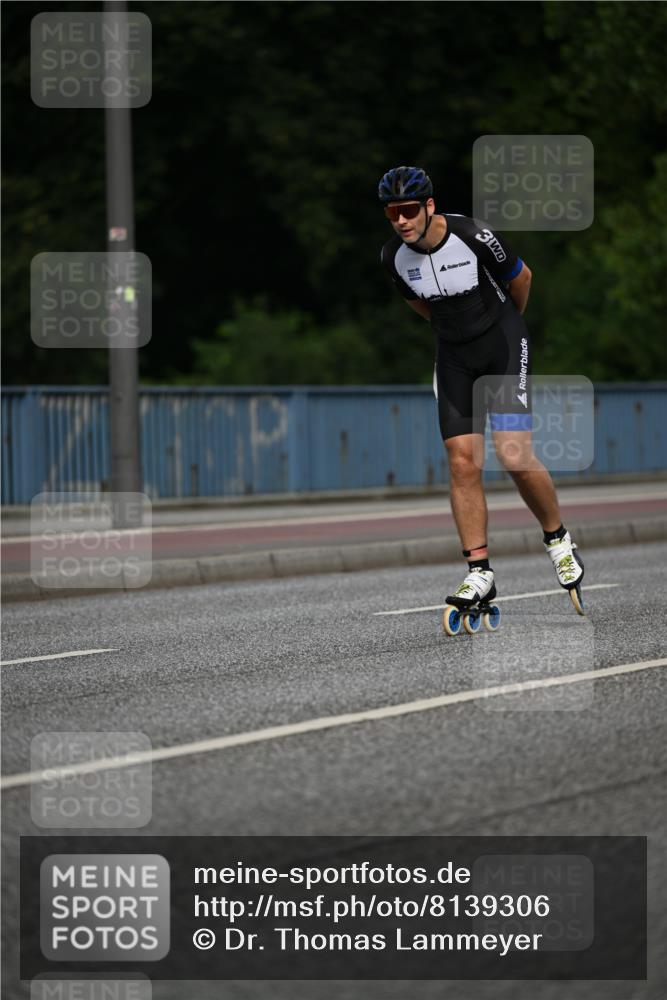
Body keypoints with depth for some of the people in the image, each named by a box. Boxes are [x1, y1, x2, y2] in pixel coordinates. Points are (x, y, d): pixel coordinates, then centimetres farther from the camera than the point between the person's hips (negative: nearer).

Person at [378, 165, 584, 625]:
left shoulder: (474, 237, -23)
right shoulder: (394, 255, -9)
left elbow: (520, 276, -3)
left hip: (503, 347, -4)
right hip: (454, 357, 4)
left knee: (515, 454, -16)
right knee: (462, 461, -5)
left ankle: (559, 539, 7)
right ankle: (480, 572, 0)